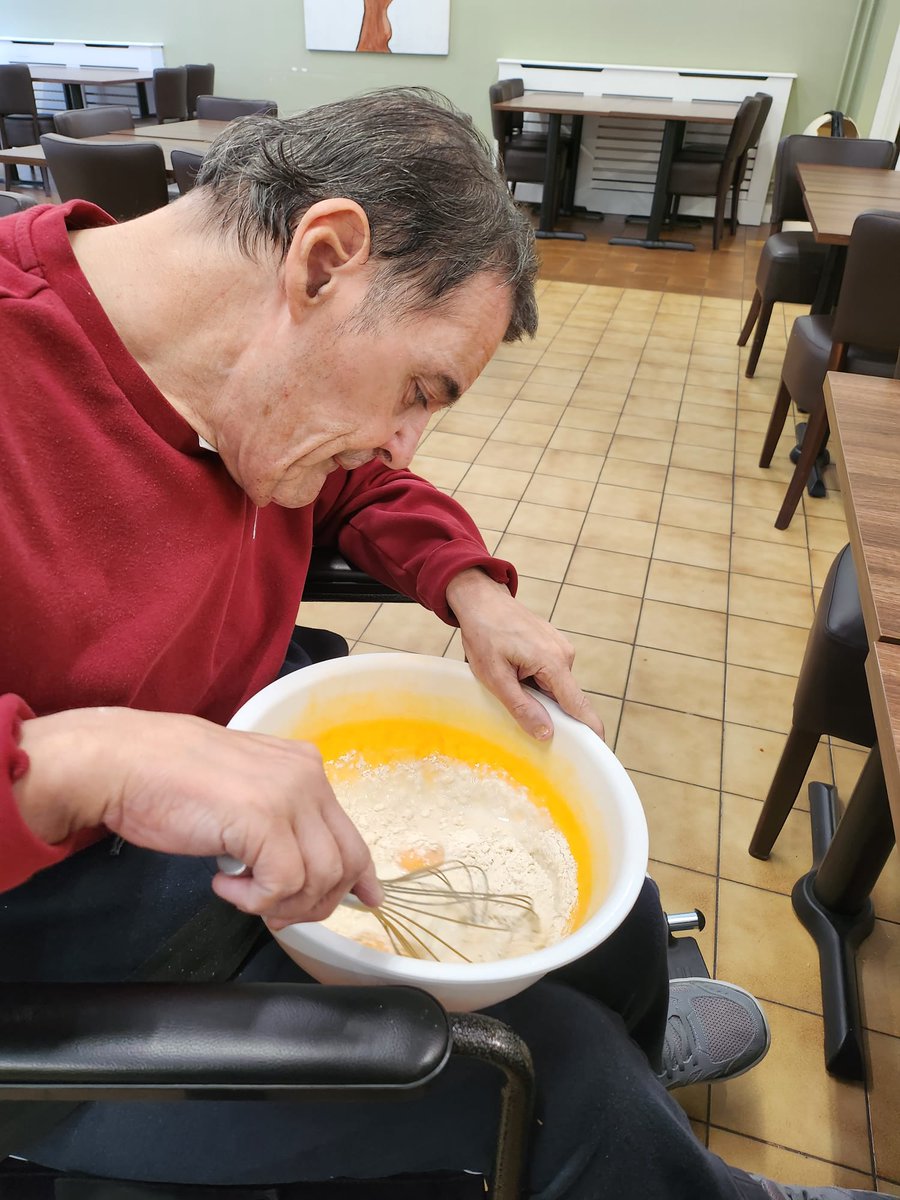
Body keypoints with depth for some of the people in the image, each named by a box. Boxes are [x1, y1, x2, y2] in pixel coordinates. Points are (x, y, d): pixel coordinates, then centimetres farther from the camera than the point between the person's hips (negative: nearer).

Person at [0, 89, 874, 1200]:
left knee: (616, 918, 13)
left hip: (270, 762, 7)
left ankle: (627, 1050, 51)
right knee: (570, 1089, -13)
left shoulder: (261, 360, -4)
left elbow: (364, 486, 15)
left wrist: (472, 592, -3)